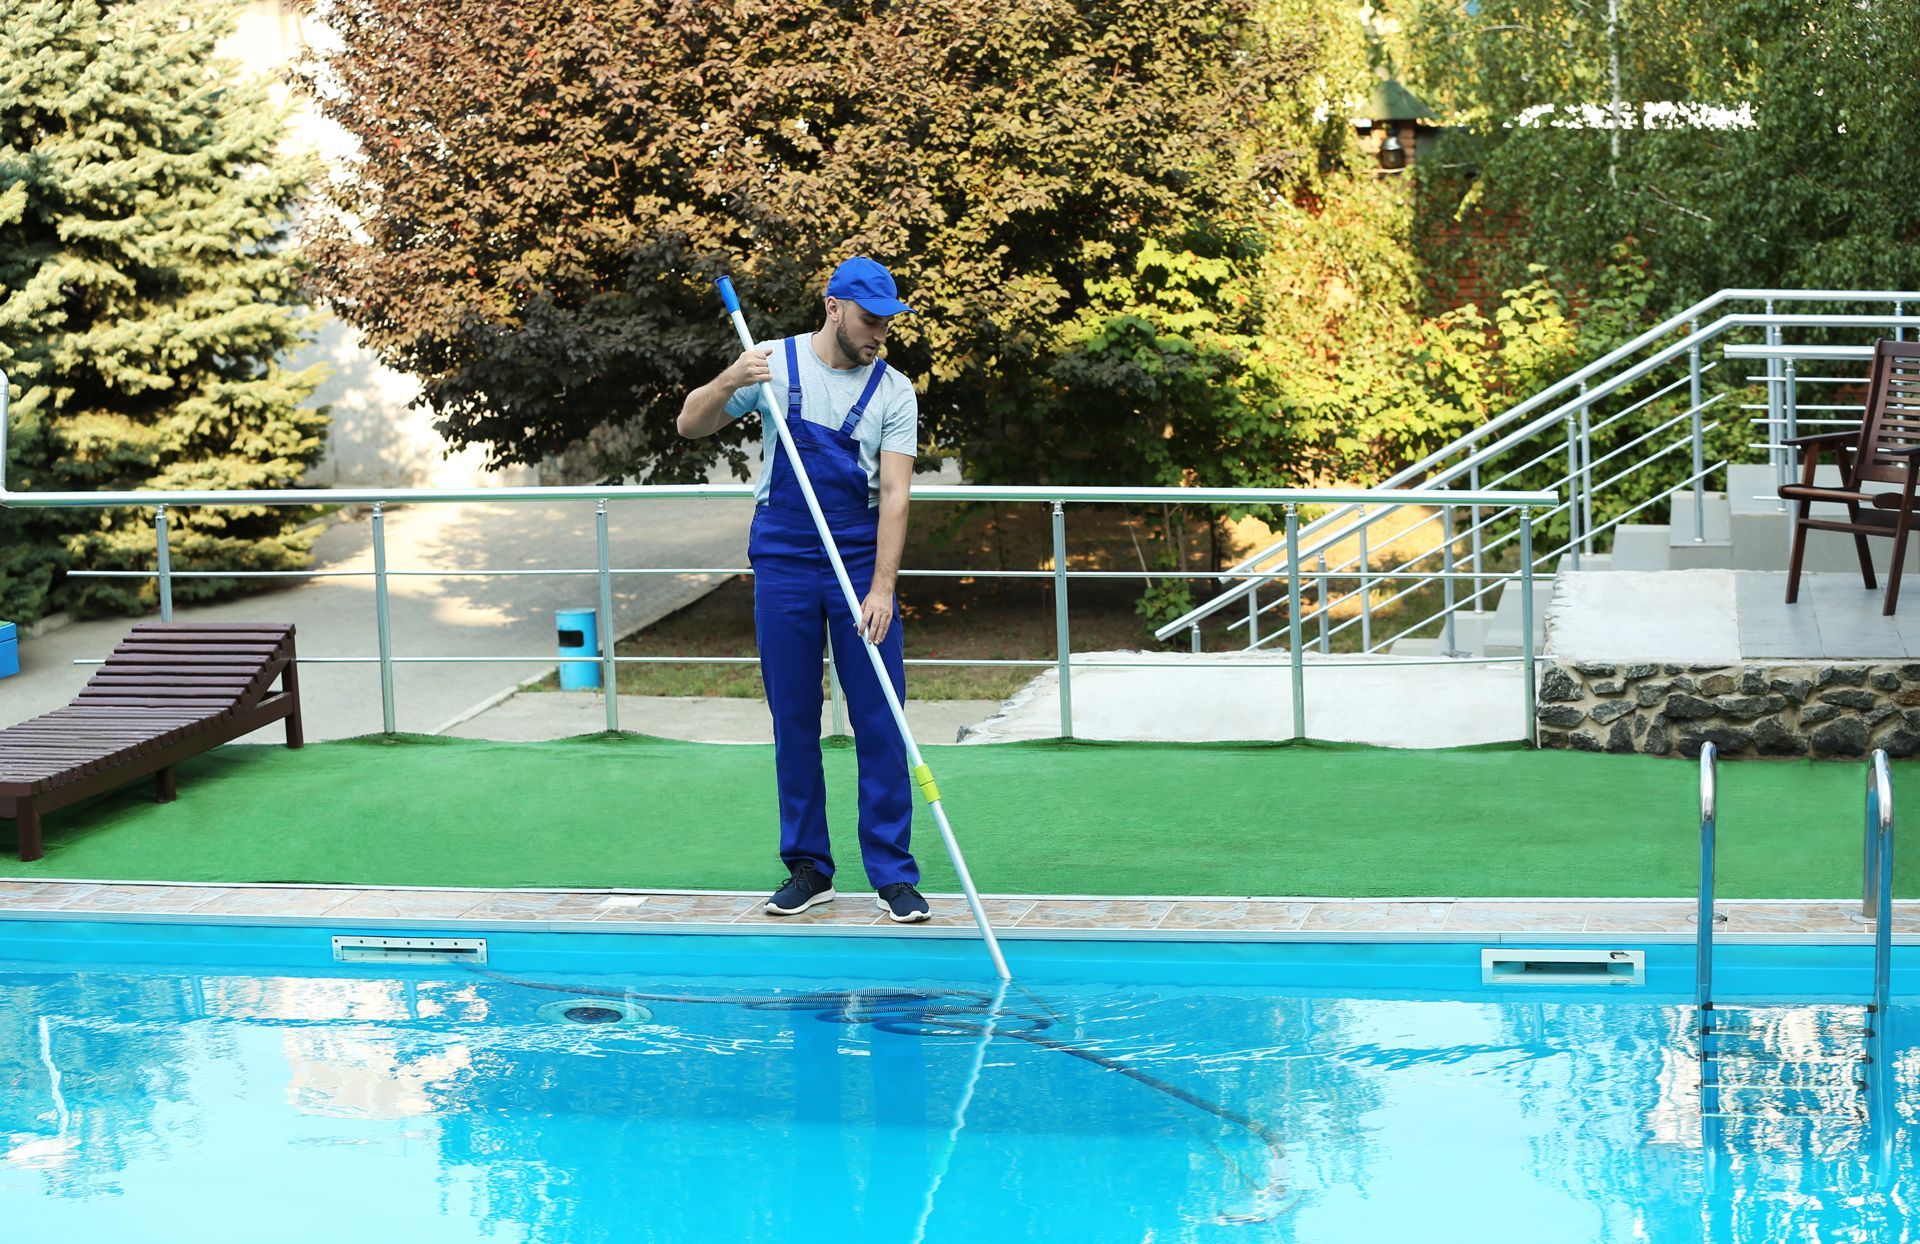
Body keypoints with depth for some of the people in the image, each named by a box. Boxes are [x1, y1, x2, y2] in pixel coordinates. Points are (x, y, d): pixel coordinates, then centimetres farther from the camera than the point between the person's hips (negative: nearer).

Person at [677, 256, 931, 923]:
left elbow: (894, 493, -9)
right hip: (783, 562, 1)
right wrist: (728, 382, -21)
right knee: (793, 721, 5)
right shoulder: (775, 363, 1)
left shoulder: (894, 391, -1)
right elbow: (691, 424, 1)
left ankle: (893, 875, 1)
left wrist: (881, 589, -19)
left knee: (880, 723, -4)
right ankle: (808, 869, 14)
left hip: (862, 562, 0)